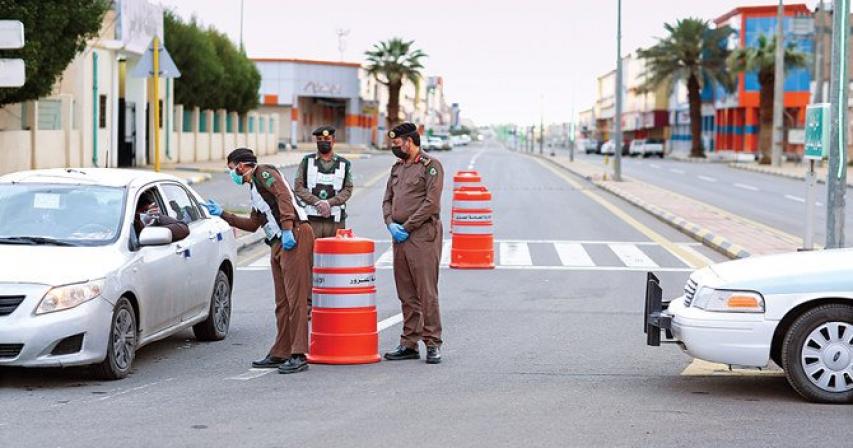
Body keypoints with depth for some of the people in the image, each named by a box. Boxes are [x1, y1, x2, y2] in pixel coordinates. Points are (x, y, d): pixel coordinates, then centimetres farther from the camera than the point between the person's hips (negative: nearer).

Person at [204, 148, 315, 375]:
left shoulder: (263, 173, 0)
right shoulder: (255, 189, 28)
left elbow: (283, 196, -16)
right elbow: (253, 224, 32)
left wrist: (287, 229, -24)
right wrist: (222, 214, 33)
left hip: (295, 237, -10)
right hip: (279, 244, 10)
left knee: (295, 297, -13)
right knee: (282, 302, 10)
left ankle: (299, 355, -16)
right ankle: (280, 353, 14)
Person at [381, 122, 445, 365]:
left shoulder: (430, 166, -5)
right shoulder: (397, 168, 19)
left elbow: (432, 203, -13)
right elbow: (387, 200, 20)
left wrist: (407, 227, -13)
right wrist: (391, 224, 1)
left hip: (423, 235, -8)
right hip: (400, 236, 8)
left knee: (426, 292, -8)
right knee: (406, 294, 9)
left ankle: (433, 343, -4)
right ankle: (409, 344, 14)